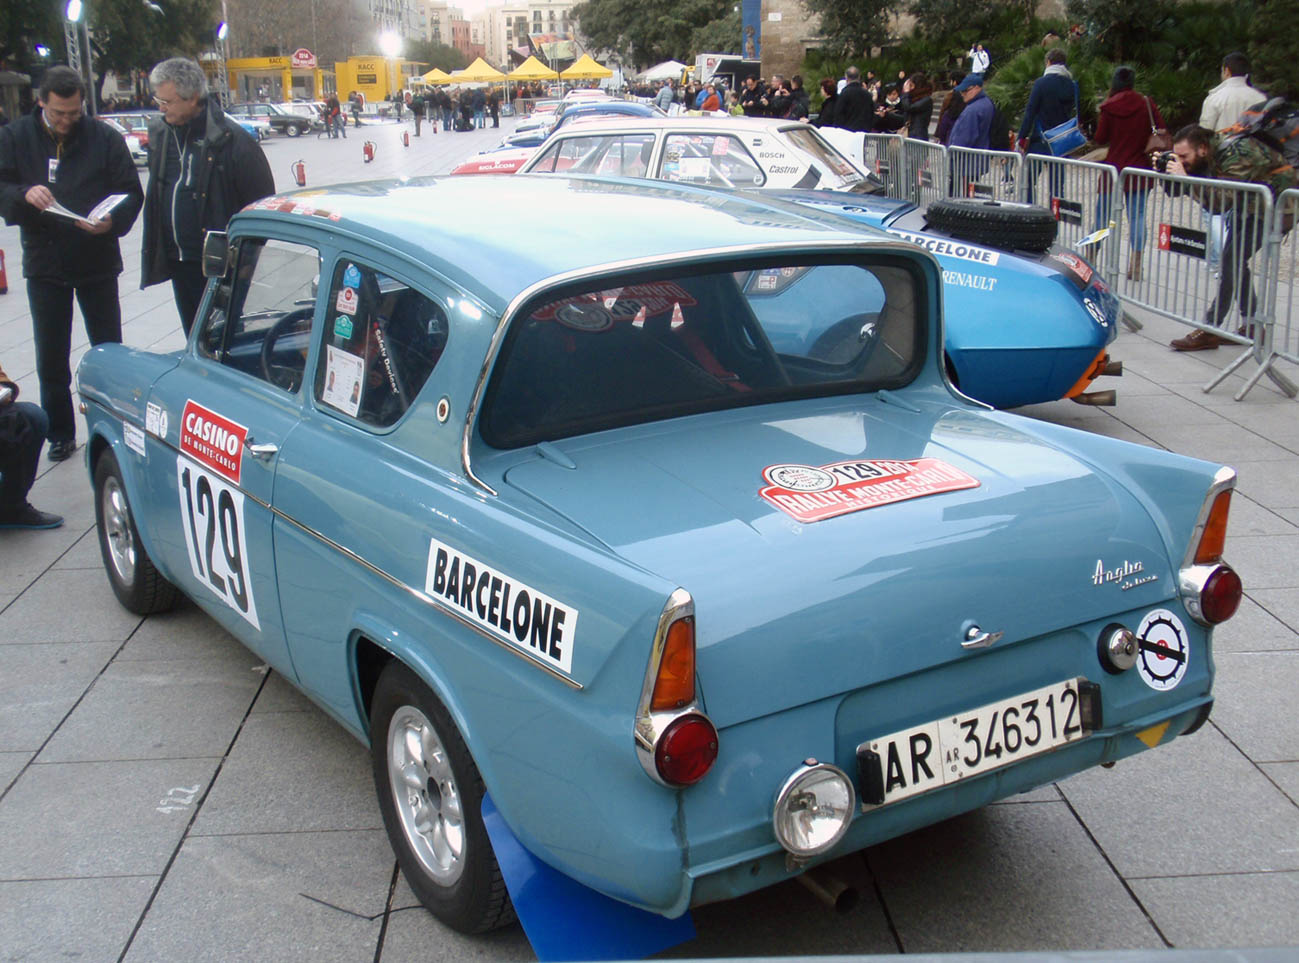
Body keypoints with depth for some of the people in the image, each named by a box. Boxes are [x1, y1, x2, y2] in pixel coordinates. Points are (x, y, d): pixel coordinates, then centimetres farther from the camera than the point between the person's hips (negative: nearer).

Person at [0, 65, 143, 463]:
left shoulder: (105, 138, -4)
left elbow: (132, 192, -4)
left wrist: (113, 221, -24)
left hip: (98, 262, -1)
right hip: (44, 264, 1)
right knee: (51, 357, 8)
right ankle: (60, 433, 20)